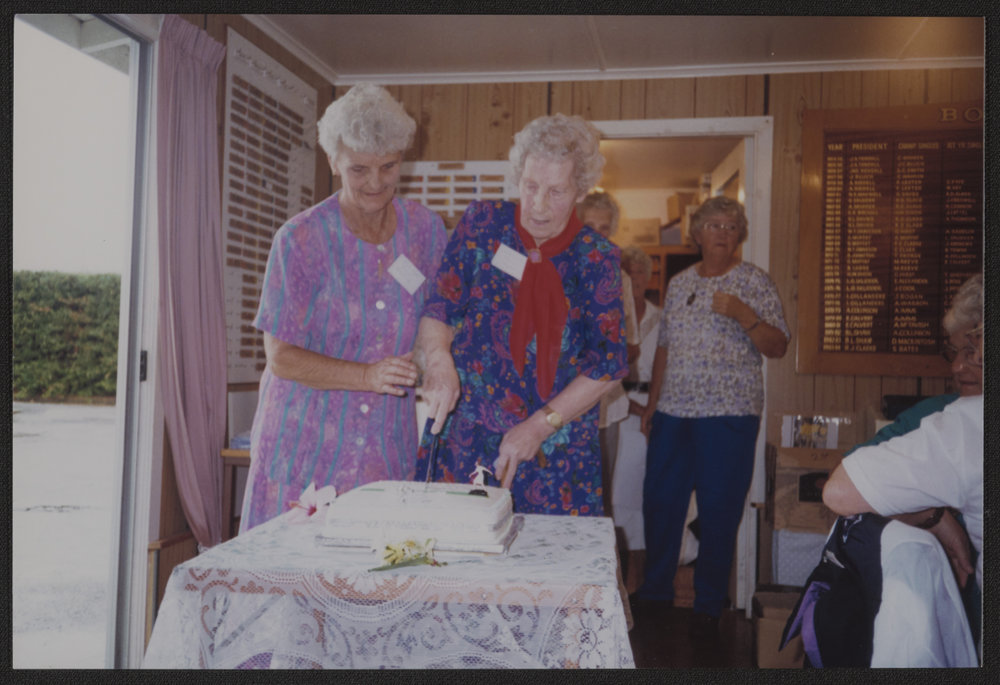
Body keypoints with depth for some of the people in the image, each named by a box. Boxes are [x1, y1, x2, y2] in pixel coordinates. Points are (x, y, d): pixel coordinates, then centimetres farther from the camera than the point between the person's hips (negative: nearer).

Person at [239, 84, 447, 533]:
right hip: (305, 443, -2)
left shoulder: (426, 230, 3)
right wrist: (369, 375, -22)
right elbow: (281, 357, -9)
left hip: (388, 449, 2)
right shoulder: (300, 239, -7)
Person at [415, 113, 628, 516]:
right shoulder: (483, 224, 3)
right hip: (464, 437, 0)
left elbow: (609, 362, -1)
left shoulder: (596, 258, 2)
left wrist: (539, 426, -9)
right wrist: (439, 362, -20)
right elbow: (439, 308, 1)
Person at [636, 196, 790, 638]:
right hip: (673, 411, 5)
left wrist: (742, 314, -20)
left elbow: (778, 348, -5)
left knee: (718, 510, 1)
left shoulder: (755, 282, 0)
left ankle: (708, 607, 16)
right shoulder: (679, 283, 13)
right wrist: (652, 401, 14)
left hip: (728, 414, -4)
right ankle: (655, 592, 26)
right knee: (660, 502, 9)